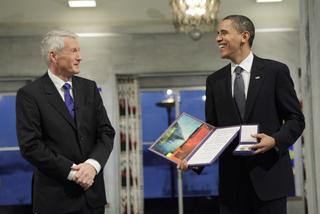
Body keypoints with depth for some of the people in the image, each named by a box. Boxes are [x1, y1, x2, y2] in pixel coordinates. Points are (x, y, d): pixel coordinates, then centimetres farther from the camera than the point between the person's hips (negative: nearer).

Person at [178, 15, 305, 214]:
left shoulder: (275, 71, 0)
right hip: (232, 178, 3)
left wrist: (275, 140, -18)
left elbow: (296, 119, 1)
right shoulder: (215, 80, 11)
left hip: (269, 174, -3)